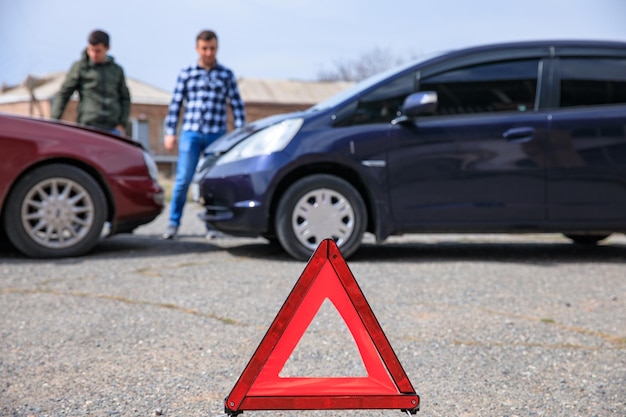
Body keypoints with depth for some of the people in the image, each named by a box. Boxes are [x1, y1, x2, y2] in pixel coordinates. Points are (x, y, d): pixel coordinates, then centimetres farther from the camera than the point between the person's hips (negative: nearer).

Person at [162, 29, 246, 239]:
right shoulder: (186, 73, 9)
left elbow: (237, 105, 7)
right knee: (183, 179, -5)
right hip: (191, 133, 0)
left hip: (217, 135, 0)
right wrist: (170, 132, 3)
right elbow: (175, 104, 9)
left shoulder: (226, 75, 9)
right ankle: (173, 224, 4)